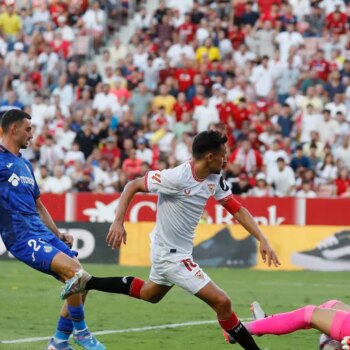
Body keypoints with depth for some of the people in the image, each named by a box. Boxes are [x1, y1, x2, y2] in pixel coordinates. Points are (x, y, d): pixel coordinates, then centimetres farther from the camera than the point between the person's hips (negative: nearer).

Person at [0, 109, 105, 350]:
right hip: (22, 238, -9)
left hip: (43, 233, 9)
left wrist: (58, 235, 19)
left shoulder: (25, 165, 21)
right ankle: (80, 331, -4)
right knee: (74, 270, -22)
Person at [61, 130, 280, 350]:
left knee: (150, 294, 34)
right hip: (171, 255, -10)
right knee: (222, 302, -12)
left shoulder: (215, 180, -4)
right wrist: (118, 222, -25)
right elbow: (133, 186, -17)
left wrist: (262, 240, -8)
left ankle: (87, 282, 38)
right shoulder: (177, 177, -26)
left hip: (182, 249, 10)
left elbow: (237, 209, 1)